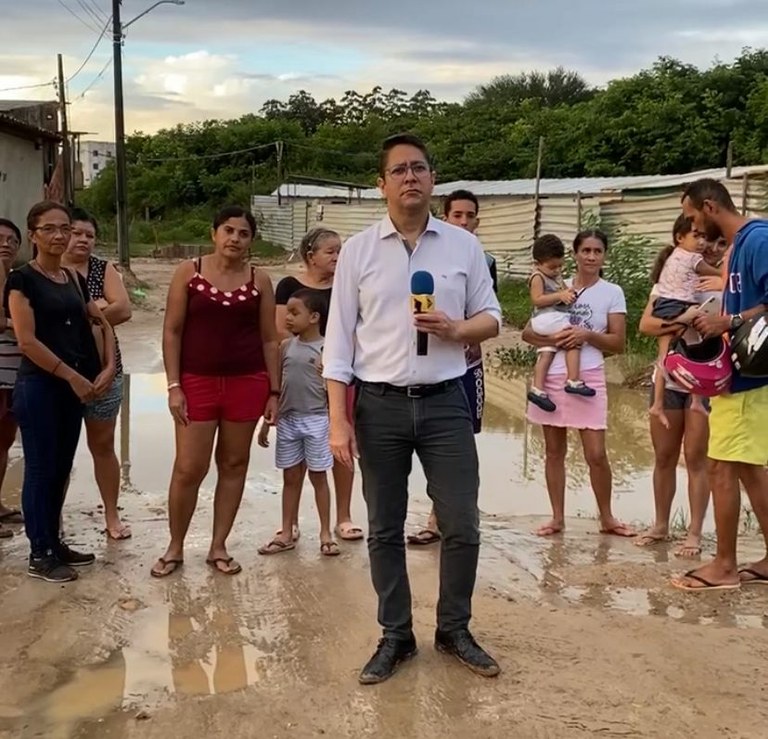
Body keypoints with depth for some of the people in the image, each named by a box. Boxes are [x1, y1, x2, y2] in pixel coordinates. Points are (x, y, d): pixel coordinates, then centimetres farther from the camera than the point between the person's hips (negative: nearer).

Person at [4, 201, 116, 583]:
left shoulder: (74, 279, 11)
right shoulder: (22, 279, -9)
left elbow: (102, 323, 16)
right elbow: (27, 341, -15)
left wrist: (109, 368, 1)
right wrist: (73, 376, -15)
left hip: (73, 385, 7)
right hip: (38, 385, -7)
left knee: (61, 468, 13)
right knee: (40, 468, 0)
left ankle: (54, 543, 25)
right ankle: (39, 555, 10)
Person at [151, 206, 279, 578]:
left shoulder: (259, 280, 3)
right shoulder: (189, 272, -1)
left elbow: (269, 339, 6)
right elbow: (172, 332, -1)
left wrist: (274, 391, 2)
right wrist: (173, 386, -8)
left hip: (247, 382, 2)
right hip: (197, 381, -2)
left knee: (234, 464, 8)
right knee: (188, 468, -2)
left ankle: (218, 546, 20)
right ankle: (175, 547, 16)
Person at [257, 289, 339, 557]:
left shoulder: (326, 349, -8)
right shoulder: (286, 346, 4)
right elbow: (276, 386, 10)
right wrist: (267, 423, 10)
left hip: (316, 420, -4)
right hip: (287, 421, 4)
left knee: (318, 477, 6)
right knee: (291, 477, 11)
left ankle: (325, 533, 16)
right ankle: (286, 534, 20)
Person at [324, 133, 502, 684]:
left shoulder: (464, 246, 4)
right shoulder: (358, 251, 1)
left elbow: (492, 318, 9)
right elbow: (339, 341, -1)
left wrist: (456, 329, -15)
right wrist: (339, 421, -6)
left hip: (446, 404, 1)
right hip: (379, 407, 0)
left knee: (462, 526, 4)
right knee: (385, 530, 8)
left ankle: (455, 630, 24)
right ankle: (396, 637, 23)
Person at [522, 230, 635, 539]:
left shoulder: (612, 292, 3)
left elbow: (617, 343, -1)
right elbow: (527, 332, 5)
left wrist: (586, 334, -16)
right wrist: (554, 338, -14)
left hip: (588, 379, -2)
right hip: (551, 377, 3)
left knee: (596, 454, -5)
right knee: (554, 451, 8)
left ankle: (606, 517, 14)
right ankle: (557, 517, 18)